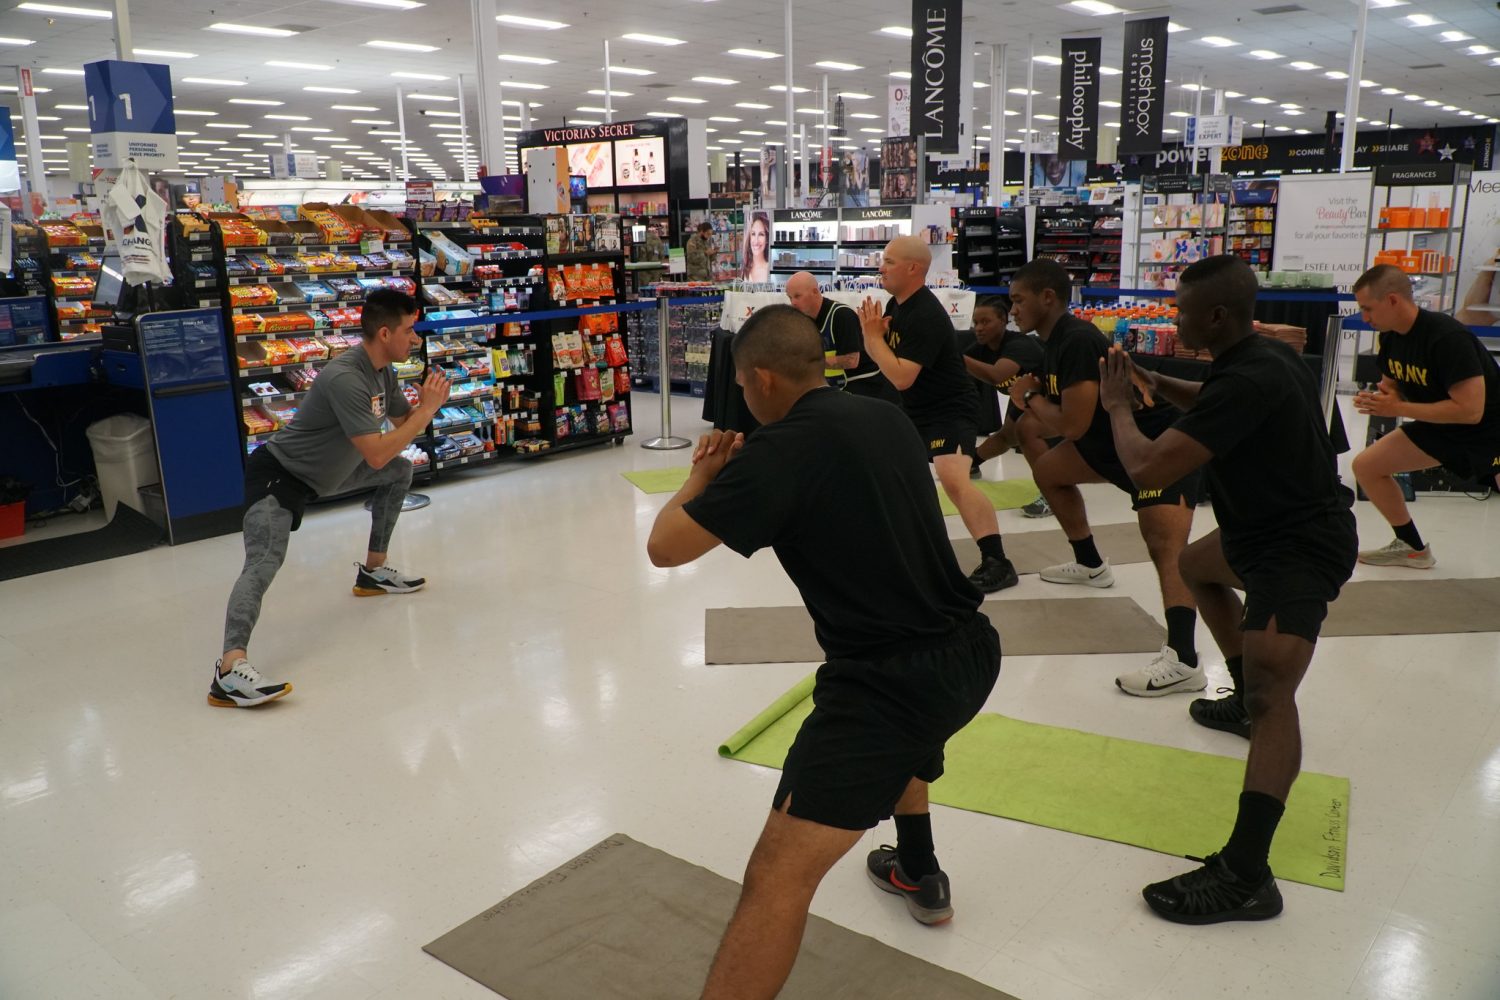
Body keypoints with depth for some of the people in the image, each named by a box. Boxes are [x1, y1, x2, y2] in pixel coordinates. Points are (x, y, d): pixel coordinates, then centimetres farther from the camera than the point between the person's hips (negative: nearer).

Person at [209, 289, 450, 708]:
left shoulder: (383, 371, 1)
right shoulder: (345, 378, -29)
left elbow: (405, 424, 12)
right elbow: (376, 454, -32)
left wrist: (426, 404, -10)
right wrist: (427, 410, -25)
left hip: (324, 470, 10)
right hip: (279, 474, -10)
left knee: (400, 471, 18)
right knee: (264, 560, -29)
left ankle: (374, 570, 25)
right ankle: (230, 670, -43)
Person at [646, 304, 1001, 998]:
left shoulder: (780, 448, -15)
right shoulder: (886, 418, 7)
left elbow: (664, 547, -11)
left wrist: (702, 479, 7)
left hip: (891, 679, -9)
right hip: (969, 651, 9)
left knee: (777, 877, -9)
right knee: (896, 735, 41)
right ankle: (920, 876, 58)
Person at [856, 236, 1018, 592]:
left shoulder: (926, 316, -24)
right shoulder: (896, 304, 6)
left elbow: (901, 377, -27)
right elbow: (878, 355, 15)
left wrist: (874, 335, -19)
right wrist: (870, 332, -7)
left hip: (951, 410, -11)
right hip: (917, 410, 11)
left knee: (952, 478, -29)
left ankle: (997, 563, -28)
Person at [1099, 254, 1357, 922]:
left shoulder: (1248, 380, -29)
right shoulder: (1265, 356, 2)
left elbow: (1147, 469, -33)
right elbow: (1214, 403, 26)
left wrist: (1118, 406, -15)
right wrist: (1157, 384, 9)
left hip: (1300, 547, -11)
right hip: (1280, 521, 11)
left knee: (1270, 693, -22)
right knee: (1198, 566, 34)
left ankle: (1244, 877, -29)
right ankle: (1249, 700, 40)